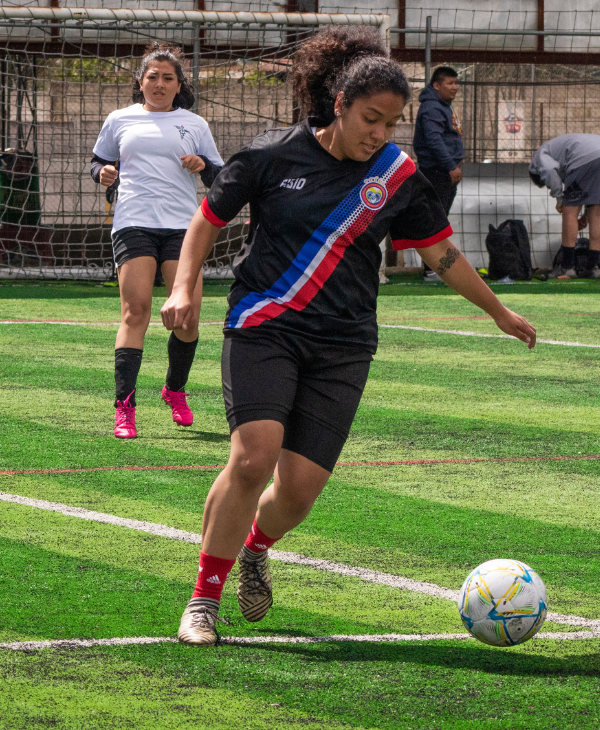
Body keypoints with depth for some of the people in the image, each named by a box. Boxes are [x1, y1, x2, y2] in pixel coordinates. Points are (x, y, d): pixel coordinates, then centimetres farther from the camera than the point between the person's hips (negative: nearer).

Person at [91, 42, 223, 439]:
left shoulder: (194, 124, 14)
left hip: (182, 225, 1)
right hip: (134, 224, -1)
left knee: (188, 313, -5)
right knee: (136, 310, -14)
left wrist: (202, 165, -6)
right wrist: (103, 173, 1)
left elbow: (220, 177, 16)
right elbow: (98, 161, 23)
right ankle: (125, 406, -15)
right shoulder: (119, 120, 14)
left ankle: (176, 390, 20)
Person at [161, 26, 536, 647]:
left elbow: (440, 252, 16)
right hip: (263, 330, -2)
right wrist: (184, 287, -6)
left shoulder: (398, 175, 3)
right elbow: (208, 218, 7)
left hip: (343, 346, 2)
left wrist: (501, 314, 23)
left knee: (300, 487, -6)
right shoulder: (274, 154, -4)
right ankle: (204, 599, -8)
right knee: (253, 456, -22)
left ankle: (255, 548, 30)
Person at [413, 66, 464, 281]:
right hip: (436, 169, -11)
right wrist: (451, 166, -25)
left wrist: (456, 165, 21)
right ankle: (431, 270, -9)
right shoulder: (431, 108, -15)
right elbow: (434, 140, -24)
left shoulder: (444, 106, 18)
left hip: (448, 172, 11)